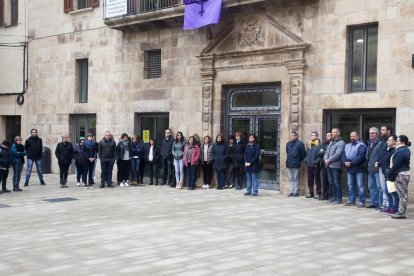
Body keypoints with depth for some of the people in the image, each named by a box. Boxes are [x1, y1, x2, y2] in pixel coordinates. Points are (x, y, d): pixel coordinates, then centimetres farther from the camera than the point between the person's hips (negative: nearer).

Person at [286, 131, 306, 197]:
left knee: (296, 179, -2)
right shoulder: (288, 143, 13)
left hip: (295, 164, -6)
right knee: (291, 179, 9)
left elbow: (303, 154, -3)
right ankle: (292, 191, 15)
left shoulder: (300, 143, -6)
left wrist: (299, 160, 2)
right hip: (289, 164, 6)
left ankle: (296, 192, 4)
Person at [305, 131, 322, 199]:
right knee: (310, 180, 11)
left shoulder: (319, 145, -8)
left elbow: (321, 155, -15)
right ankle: (311, 193, 20)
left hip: (316, 166, -7)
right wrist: (306, 160, 8)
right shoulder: (309, 145, 15)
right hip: (309, 165, 7)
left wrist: (316, 162, -21)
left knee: (317, 180, 0)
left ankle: (318, 193, 7)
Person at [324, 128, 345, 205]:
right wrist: (325, 159, -3)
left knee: (337, 182, -4)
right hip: (328, 165, 8)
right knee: (331, 182, 12)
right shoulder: (331, 142, 19)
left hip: (336, 165, -8)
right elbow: (327, 152, 16)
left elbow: (338, 154, -15)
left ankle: (339, 199, 2)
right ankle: (334, 196, 23)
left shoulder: (341, 143, -6)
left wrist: (329, 160, -13)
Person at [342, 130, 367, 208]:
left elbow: (360, 157, -17)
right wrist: (345, 162, -9)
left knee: (360, 185, -5)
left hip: (358, 169, -7)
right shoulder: (347, 145, 18)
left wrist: (351, 163, -20)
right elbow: (343, 155, 10)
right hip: (349, 169, 7)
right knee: (350, 185, 13)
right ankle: (351, 200, 22)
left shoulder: (361, 145, -6)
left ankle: (362, 202, -1)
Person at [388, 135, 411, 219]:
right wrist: (391, 174, 13)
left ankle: (401, 213, -3)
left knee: (402, 194, -6)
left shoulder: (401, 151, -17)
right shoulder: (406, 150, 15)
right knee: (402, 194, 12)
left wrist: (390, 174, -11)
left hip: (401, 175, -10)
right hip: (404, 174, 10)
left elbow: (396, 165, -19)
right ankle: (400, 211, 18)